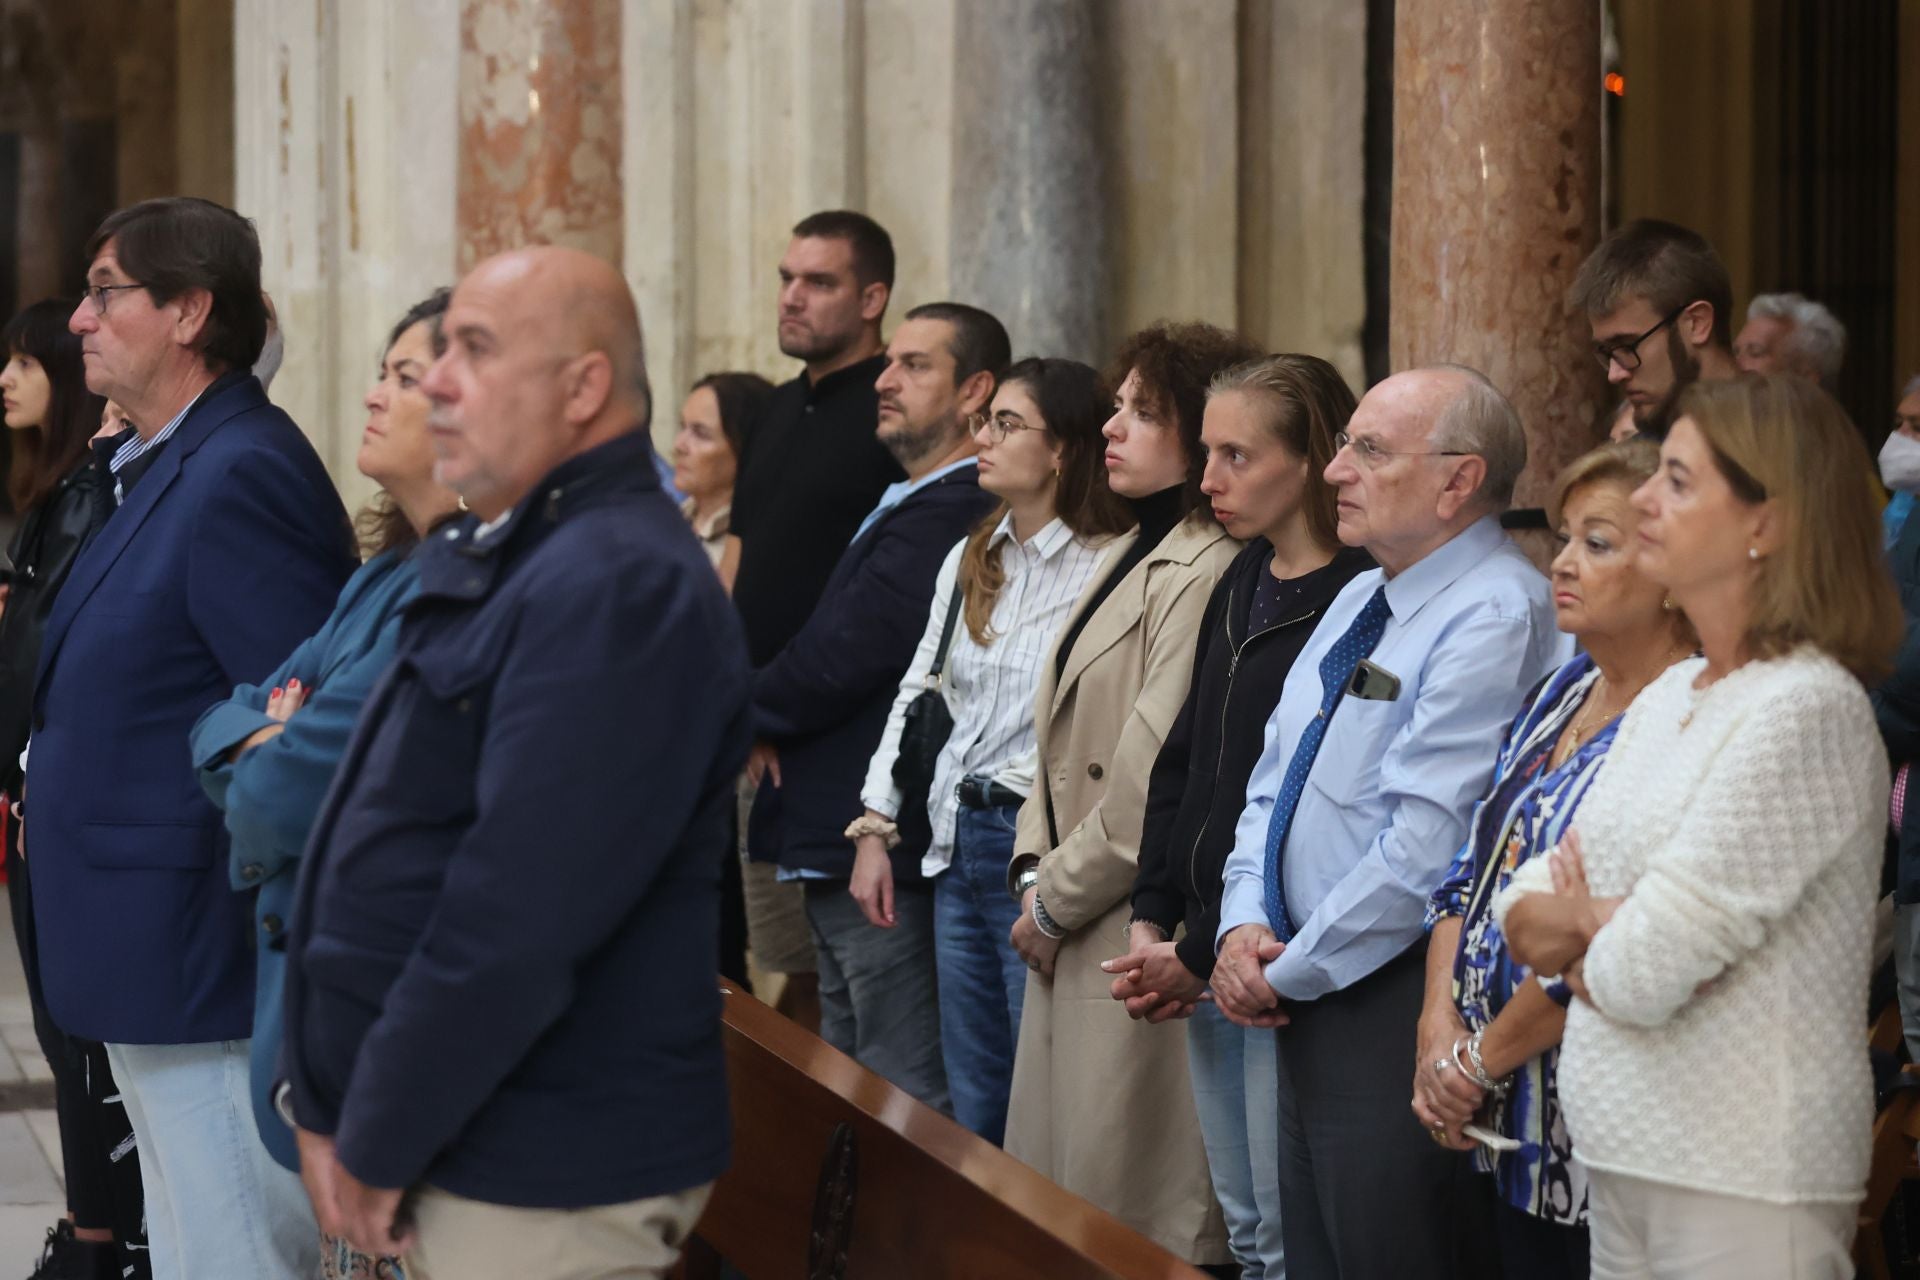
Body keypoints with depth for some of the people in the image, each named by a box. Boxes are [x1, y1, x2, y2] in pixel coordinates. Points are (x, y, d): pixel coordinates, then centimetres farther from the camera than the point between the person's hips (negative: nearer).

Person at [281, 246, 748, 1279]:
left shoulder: (617, 586, -19)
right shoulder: (489, 563, 15)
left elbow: (515, 924, -24)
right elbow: (372, 840, 15)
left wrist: (377, 1151, -17)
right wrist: (326, 1112, 8)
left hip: (547, 1189, -9)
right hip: (461, 1160, 9)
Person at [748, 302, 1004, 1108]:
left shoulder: (943, 517, -17)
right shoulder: (908, 507, 17)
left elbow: (841, 658, -19)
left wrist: (748, 715, -1)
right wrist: (769, 718, -3)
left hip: (878, 857, -11)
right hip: (836, 848, 11)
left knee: (906, 1102, -5)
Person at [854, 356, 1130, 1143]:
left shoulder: (1107, 569, -13)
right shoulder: (968, 561, 13)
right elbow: (917, 693, 18)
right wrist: (874, 827, 12)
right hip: (958, 842, 8)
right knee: (973, 1106, 14)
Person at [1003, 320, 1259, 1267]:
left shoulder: (1205, 574, -16)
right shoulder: (1127, 556, 16)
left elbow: (1154, 777, -20)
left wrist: (1056, 903, -10)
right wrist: (1033, 867, 4)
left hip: (1137, 941, -10)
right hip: (1070, 939, 10)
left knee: (1132, 1223, -3)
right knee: (1057, 1217, 15)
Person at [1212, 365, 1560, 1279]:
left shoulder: (1495, 615, -17)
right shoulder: (1358, 602, 14)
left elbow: (1424, 847, -22)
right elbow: (1272, 785, 18)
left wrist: (1287, 972, -13)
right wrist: (1243, 926, 0)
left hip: (1393, 1013, -9)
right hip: (1307, 999, 9)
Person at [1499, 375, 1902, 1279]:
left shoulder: (1805, 711, -17)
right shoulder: (1670, 696, 10)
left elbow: (1642, 974, -20)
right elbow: (1523, 909, 12)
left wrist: (1576, 922, 1)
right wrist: (1601, 925, -10)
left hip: (1742, 1186, -8)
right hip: (1627, 1159, 8)